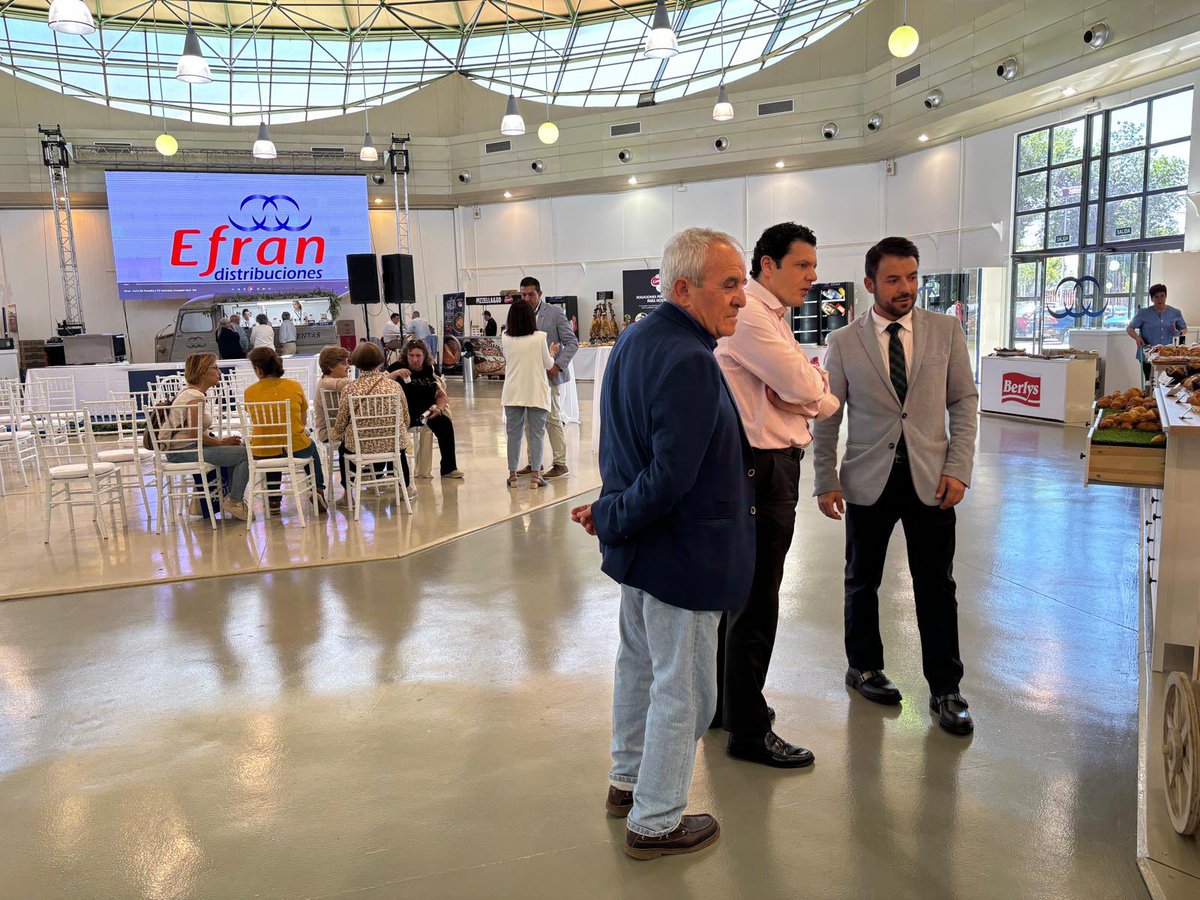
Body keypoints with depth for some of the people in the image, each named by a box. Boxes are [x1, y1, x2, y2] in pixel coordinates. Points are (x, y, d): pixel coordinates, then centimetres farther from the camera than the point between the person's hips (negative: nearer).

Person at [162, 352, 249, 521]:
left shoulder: (190, 392, 14)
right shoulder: (196, 397, -17)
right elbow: (194, 435, -22)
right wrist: (222, 442, -11)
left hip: (180, 449, 11)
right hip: (184, 451, -11)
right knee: (244, 454, -16)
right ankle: (234, 502, -2)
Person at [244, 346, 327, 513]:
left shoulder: (250, 392, -6)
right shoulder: (295, 385, -5)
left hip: (263, 454, 1)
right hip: (297, 449, -1)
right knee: (311, 446, 36)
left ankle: (273, 498, 36)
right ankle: (318, 489, 27)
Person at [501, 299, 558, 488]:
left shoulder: (505, 339, -3)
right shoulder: (539, 338, -9)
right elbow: (548, 364, 0)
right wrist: (551, 354, 19)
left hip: (513, 393, 2)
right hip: (536, 392, -2)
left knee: (514, 432, 10)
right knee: (536, 433, 5)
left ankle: (513, 474, 14)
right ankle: (535, 475, 5)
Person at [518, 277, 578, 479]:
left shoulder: (555, 313, -5)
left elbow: (572, 343, -6)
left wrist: (558, 365, -15)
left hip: (549, 375, -5)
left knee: (552, 420, -2)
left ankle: (560, 464, 7)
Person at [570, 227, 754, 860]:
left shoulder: (635, 339, 5)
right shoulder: (689, 361, -26)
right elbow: (671, 478, -28)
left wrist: (613, 511, 11)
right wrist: (611, 517, -15)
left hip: (639, 545, 10)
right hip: (681, 553, -10)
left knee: (639, 665, 25)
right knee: (683, 691, 7)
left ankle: (628, 780, 44)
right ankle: (655, 822, 25)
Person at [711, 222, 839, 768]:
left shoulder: (773, 319, 17)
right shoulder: (748, 316, -16)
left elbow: (824, 400, 16)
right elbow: (806, 388, -21)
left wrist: (801, 390, -5)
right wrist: (810, 381, 0)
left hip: (772, 465, 11)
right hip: (761, 470, -11)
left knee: (739, 592, 19)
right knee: (756, 600, -1)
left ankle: (726, 703, 36)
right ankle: (749, 731, 13)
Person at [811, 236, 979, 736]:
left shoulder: (945, 330, 2)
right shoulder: (844, 341, -2)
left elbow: (964, 400, 5)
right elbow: (827, 415, 2)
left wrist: (959, 467, -5)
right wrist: (826, 480, -2)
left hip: (931, 478, 1)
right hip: (868, 479, 0)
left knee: (937, 587, 6)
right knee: (861, 581, 12)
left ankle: (945, 690, 20)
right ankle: (864, 667, 32)